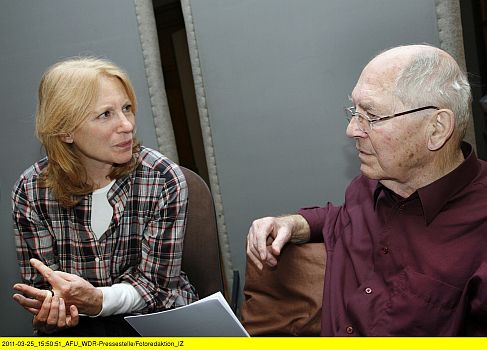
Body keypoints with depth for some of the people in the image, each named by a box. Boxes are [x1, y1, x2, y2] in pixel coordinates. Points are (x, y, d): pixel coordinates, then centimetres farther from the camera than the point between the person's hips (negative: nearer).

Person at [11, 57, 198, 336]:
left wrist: (98, 300, -29)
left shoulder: (163, 179, -11)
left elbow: (155, 281, -10)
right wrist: (52, 308, -25)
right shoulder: (31, 191, -7)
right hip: (77, 325, 0)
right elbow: (39, 282, -1)